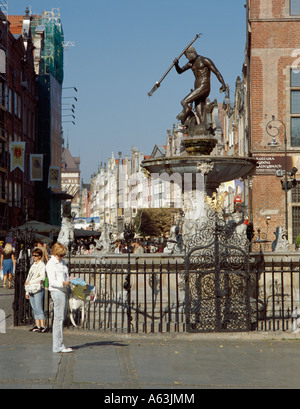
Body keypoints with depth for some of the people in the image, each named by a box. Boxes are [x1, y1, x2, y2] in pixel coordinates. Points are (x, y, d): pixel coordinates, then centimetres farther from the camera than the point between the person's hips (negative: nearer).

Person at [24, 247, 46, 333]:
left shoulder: (42, 265, -6)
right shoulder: (33, 265, 19)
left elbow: (42, 277, -19)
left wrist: (30, 282, -16)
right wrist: (27, 291, 19)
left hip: (38, 289, -8)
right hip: (31, 290, 8)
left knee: (38, 308, -11)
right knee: (34, 309, 7)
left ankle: (42, 326, -11)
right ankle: (37, 325, 11)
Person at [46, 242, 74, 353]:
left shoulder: (62, 262, 17)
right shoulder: (51, 264, -10)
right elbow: (52, 282, -17)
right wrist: (63, 283, -32)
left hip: (64, 291, 9)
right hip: (57, 291, -9)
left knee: (61, 318, 11)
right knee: (59, 318, -10)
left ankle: (58, 345, 16)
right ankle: (58, 346, -9)